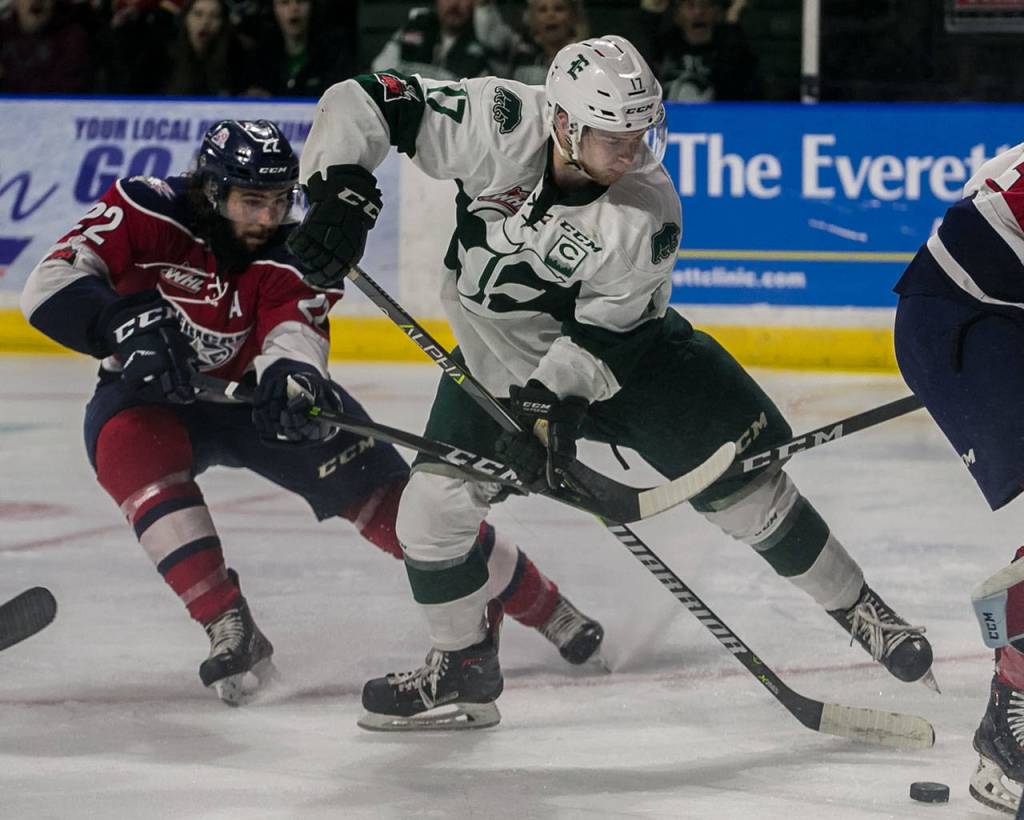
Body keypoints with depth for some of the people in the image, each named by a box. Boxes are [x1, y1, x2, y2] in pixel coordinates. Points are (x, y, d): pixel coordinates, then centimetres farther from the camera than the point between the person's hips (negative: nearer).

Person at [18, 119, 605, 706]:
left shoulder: (290, 258, -17)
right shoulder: (145, 212, -22)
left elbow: (292, 332, -34)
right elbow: (50, 286, -29)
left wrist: (291, 374, -59)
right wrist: (126, 325, -47)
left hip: (254, 395, 1)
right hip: (150, 395, -1)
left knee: (383, 493, -10)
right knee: (131, 448, -37)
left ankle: (544, 607, 5)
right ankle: (231, 631, -35)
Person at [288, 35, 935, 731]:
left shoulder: (648, 211, -27)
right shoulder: (500, 128, -28)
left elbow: (601, 332, -21)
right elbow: (362, 103, -24)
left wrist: (551, 404, -32)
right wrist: (342, 194, -34)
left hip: (622, 346, -1)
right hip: (497, 353, 2)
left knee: (741, 478, -6)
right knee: (434, 504, -8)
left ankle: (854, 605, 12)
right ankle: (464, 667, 13)